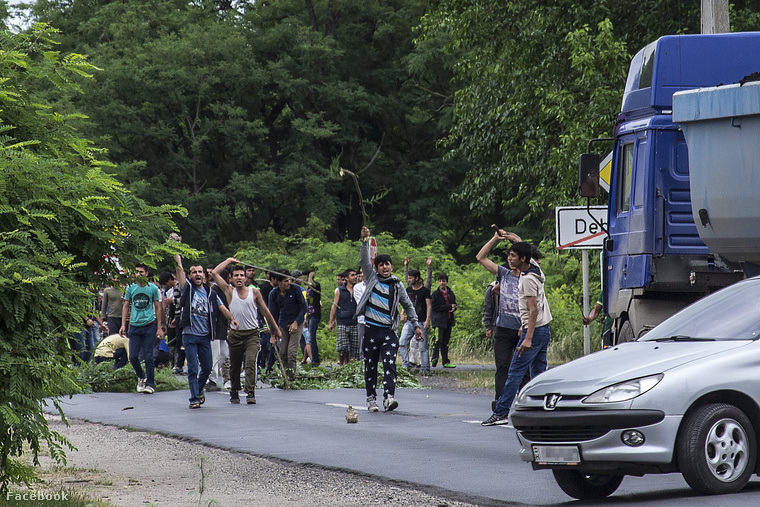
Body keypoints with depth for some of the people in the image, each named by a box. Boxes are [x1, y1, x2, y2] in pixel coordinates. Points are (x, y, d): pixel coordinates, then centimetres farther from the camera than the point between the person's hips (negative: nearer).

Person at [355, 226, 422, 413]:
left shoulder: (397, 285, 10)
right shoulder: (372, 278, 9)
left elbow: (408, 305, 20)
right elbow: (365, 261, -4)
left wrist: (416, 325, 20)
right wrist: (365, 241, -16)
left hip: (389, 331, -1)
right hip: (371, 330, 1)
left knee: (389, 364, -15)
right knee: (370, 367, 6)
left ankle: (389, 397, -26)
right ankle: (371, 398, 16)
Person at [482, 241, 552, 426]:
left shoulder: (528, 279, -16)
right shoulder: (534, 269, 12)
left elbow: (533, 310, -22)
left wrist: (528, 338, -27)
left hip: (534, 330, -10)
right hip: (544, 329, 10)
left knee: (515, 372, -9)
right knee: (539, 373, 9)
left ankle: (501, 413, -9)